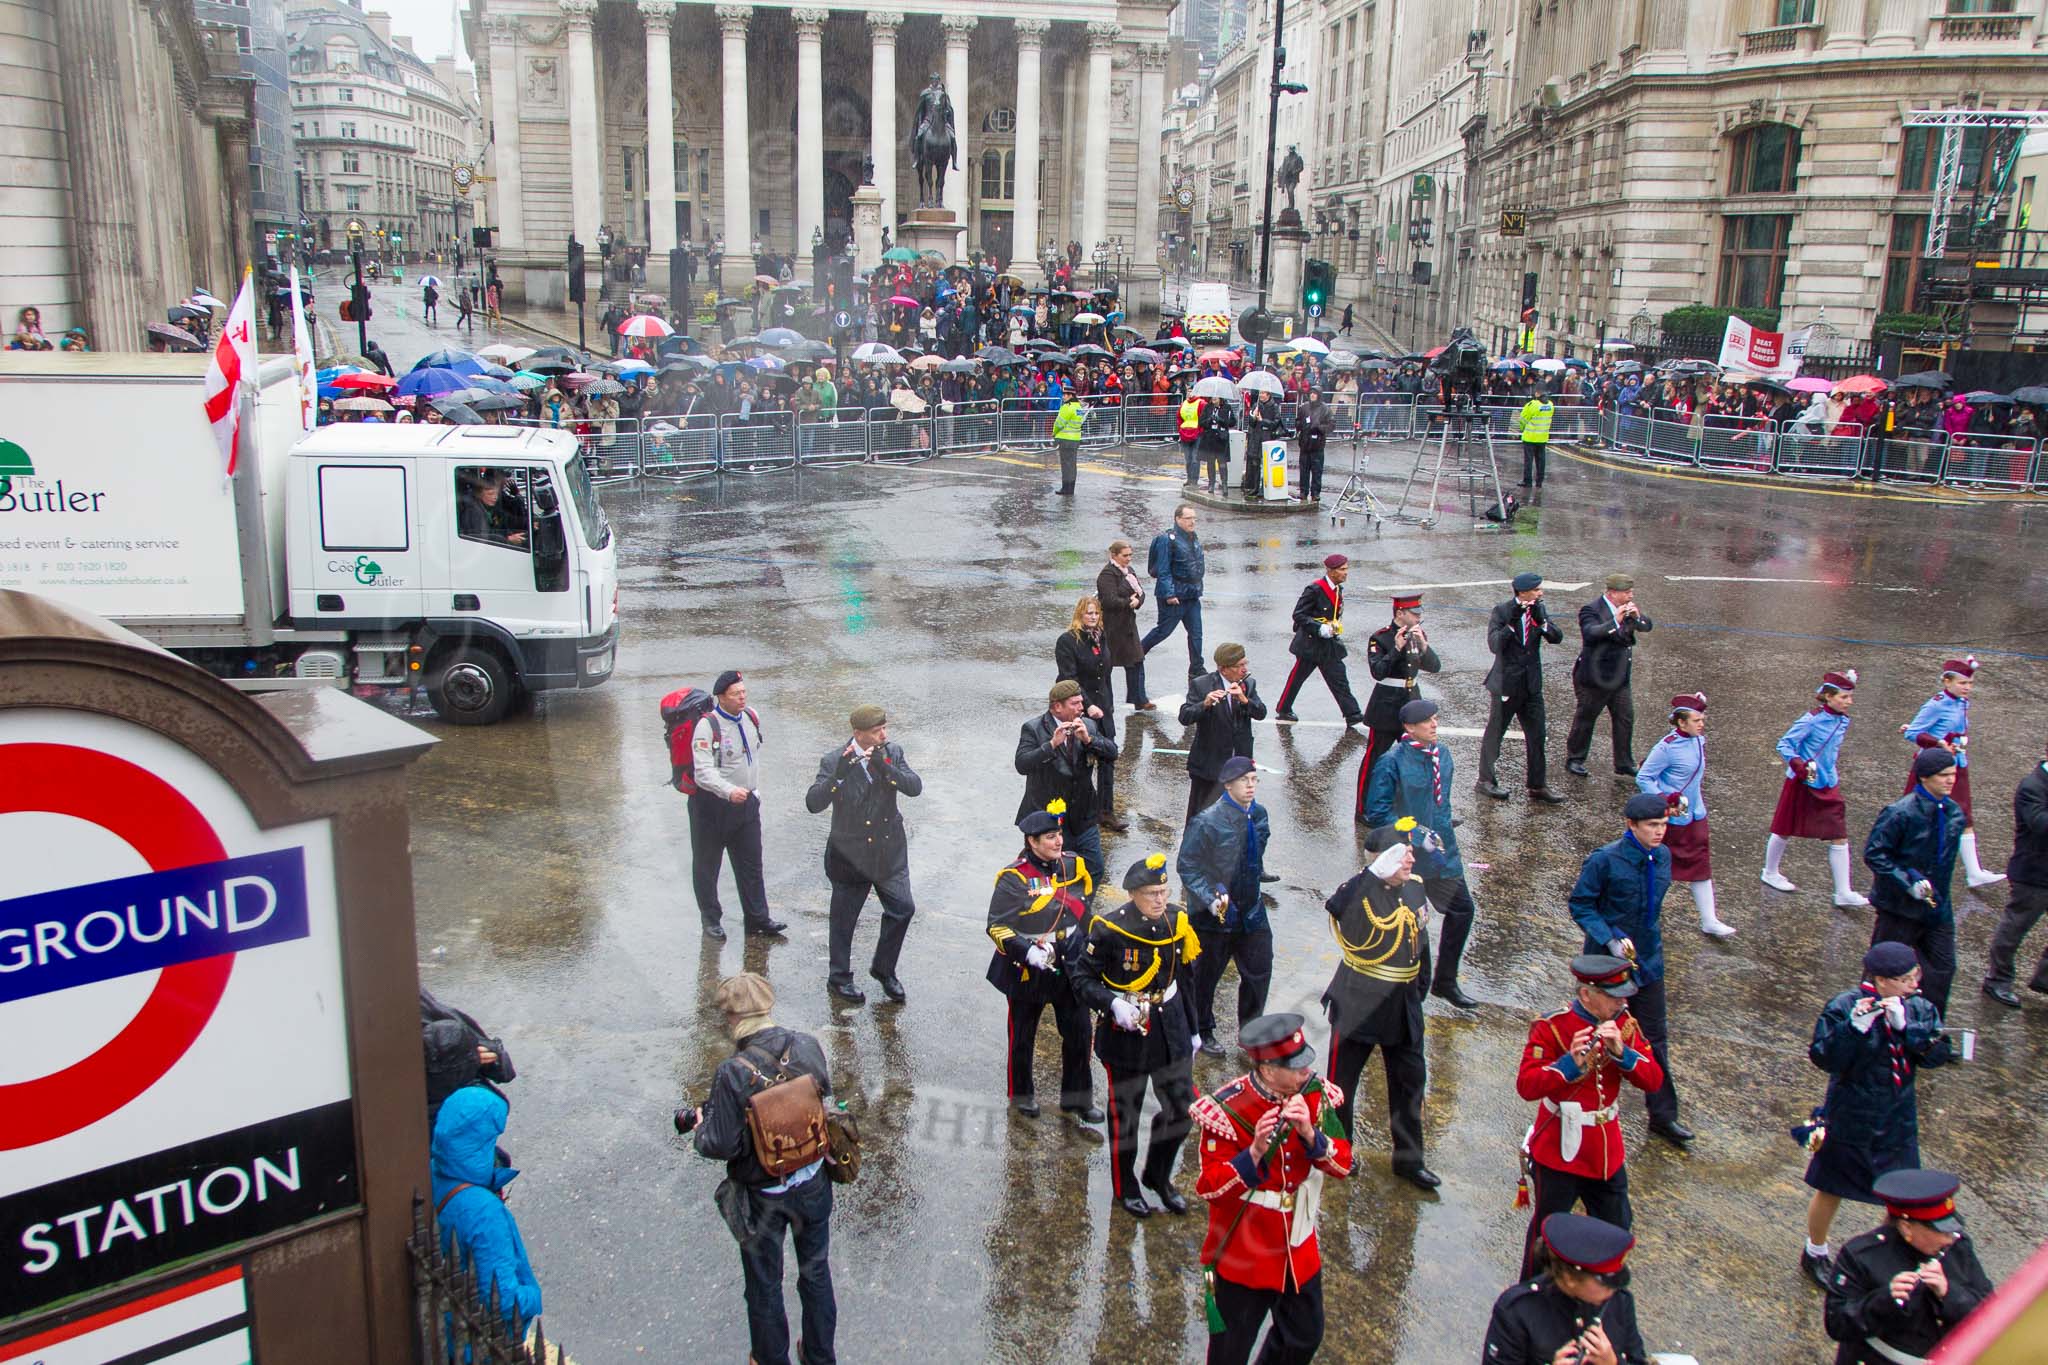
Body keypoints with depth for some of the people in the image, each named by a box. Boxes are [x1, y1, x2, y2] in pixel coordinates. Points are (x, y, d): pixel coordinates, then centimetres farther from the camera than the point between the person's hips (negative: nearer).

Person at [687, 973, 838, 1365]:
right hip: (813, 1183, 4)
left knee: (764, 1286, 21)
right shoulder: (808, 1046, -17)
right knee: (816, 1273, 25)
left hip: (763, 1196, -4)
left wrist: (701, 1129, -2)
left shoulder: (732, 1072, -28)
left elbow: (722, 1145, -23)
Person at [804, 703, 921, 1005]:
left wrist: (885, 767, -29)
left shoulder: (893, 752, -4)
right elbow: (813, 804, -25)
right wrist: (839, 774, -37)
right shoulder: (833, 761, -15)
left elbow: (915, 787, -16)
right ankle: (839, 978, 30)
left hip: (889, 851, 3)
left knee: (903, 908, 3)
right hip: (850, 853, -3)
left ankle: (883, 969, 26)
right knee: (844, 918, 9)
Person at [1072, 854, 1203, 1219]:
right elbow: (1082, 977, -11)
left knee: (1182, 1107, 9)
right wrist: (1113, 1004, -26)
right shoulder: (1108, 929, -17)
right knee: (1125, 1112, 10)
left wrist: (1191, 1031, 14)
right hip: (1125, 1032, -5)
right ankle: (1124, 1186, 32)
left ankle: (1159, 1175, 34)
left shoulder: (1177, 925, -1)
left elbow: (1185, 981, 10)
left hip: (1170, 1029, 5)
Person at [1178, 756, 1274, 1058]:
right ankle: (1202, 1032, 35)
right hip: (1214, 916, -5)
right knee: (1206, 976, 12)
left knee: (1259, 971, 13)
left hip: (1251, 909, 6)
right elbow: (1186, 865, -19)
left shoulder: (1259, 814, -2)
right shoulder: (1208, 821, -22)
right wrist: (1211, 900, -27)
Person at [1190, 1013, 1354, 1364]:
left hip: (1299, 1251, 5)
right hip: (1243, 1255, -5)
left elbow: (1343, 1165, -10)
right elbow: (1208, 1188, -22)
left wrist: (1309, 1133, -29)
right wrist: (1254, 1153, -37)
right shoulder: (1229, 1109, -23)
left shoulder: (1315, 1096, -8)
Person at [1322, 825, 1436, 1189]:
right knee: (1342, 1078, 9)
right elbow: (1337, 907, -42)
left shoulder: (1415, 889, 2)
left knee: (1410, 1079, 13)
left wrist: (1420, 988, 17)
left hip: (1403, 1005, 6)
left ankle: (1409, 1159, 28)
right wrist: (1375, 872, -44)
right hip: (1359, 1004, -6)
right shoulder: (1361, 890, -19)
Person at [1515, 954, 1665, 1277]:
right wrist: (1571, 1062, -40)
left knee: (1616, 1228, 21)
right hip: (1559, 1153, -6)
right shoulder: (1552, 1027, -19)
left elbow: (1653, 1080, -8)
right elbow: (1525, 1086, -27)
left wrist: (1622, 1051, -26)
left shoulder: (1625, 1025, -1)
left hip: (1607, 1153, 6)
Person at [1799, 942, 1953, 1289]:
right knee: (1831, 1190, 13)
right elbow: (1823, 1058, -23)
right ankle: (1814, 1253, 34)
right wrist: (1854, 1027, -35)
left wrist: (1903, 1025, -26)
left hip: (1898, 1121, 4)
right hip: (1849, 1120, -4)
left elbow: (1938, 1054, -14)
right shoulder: (1843, 1008, -18)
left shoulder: (1920, 1009, -4)